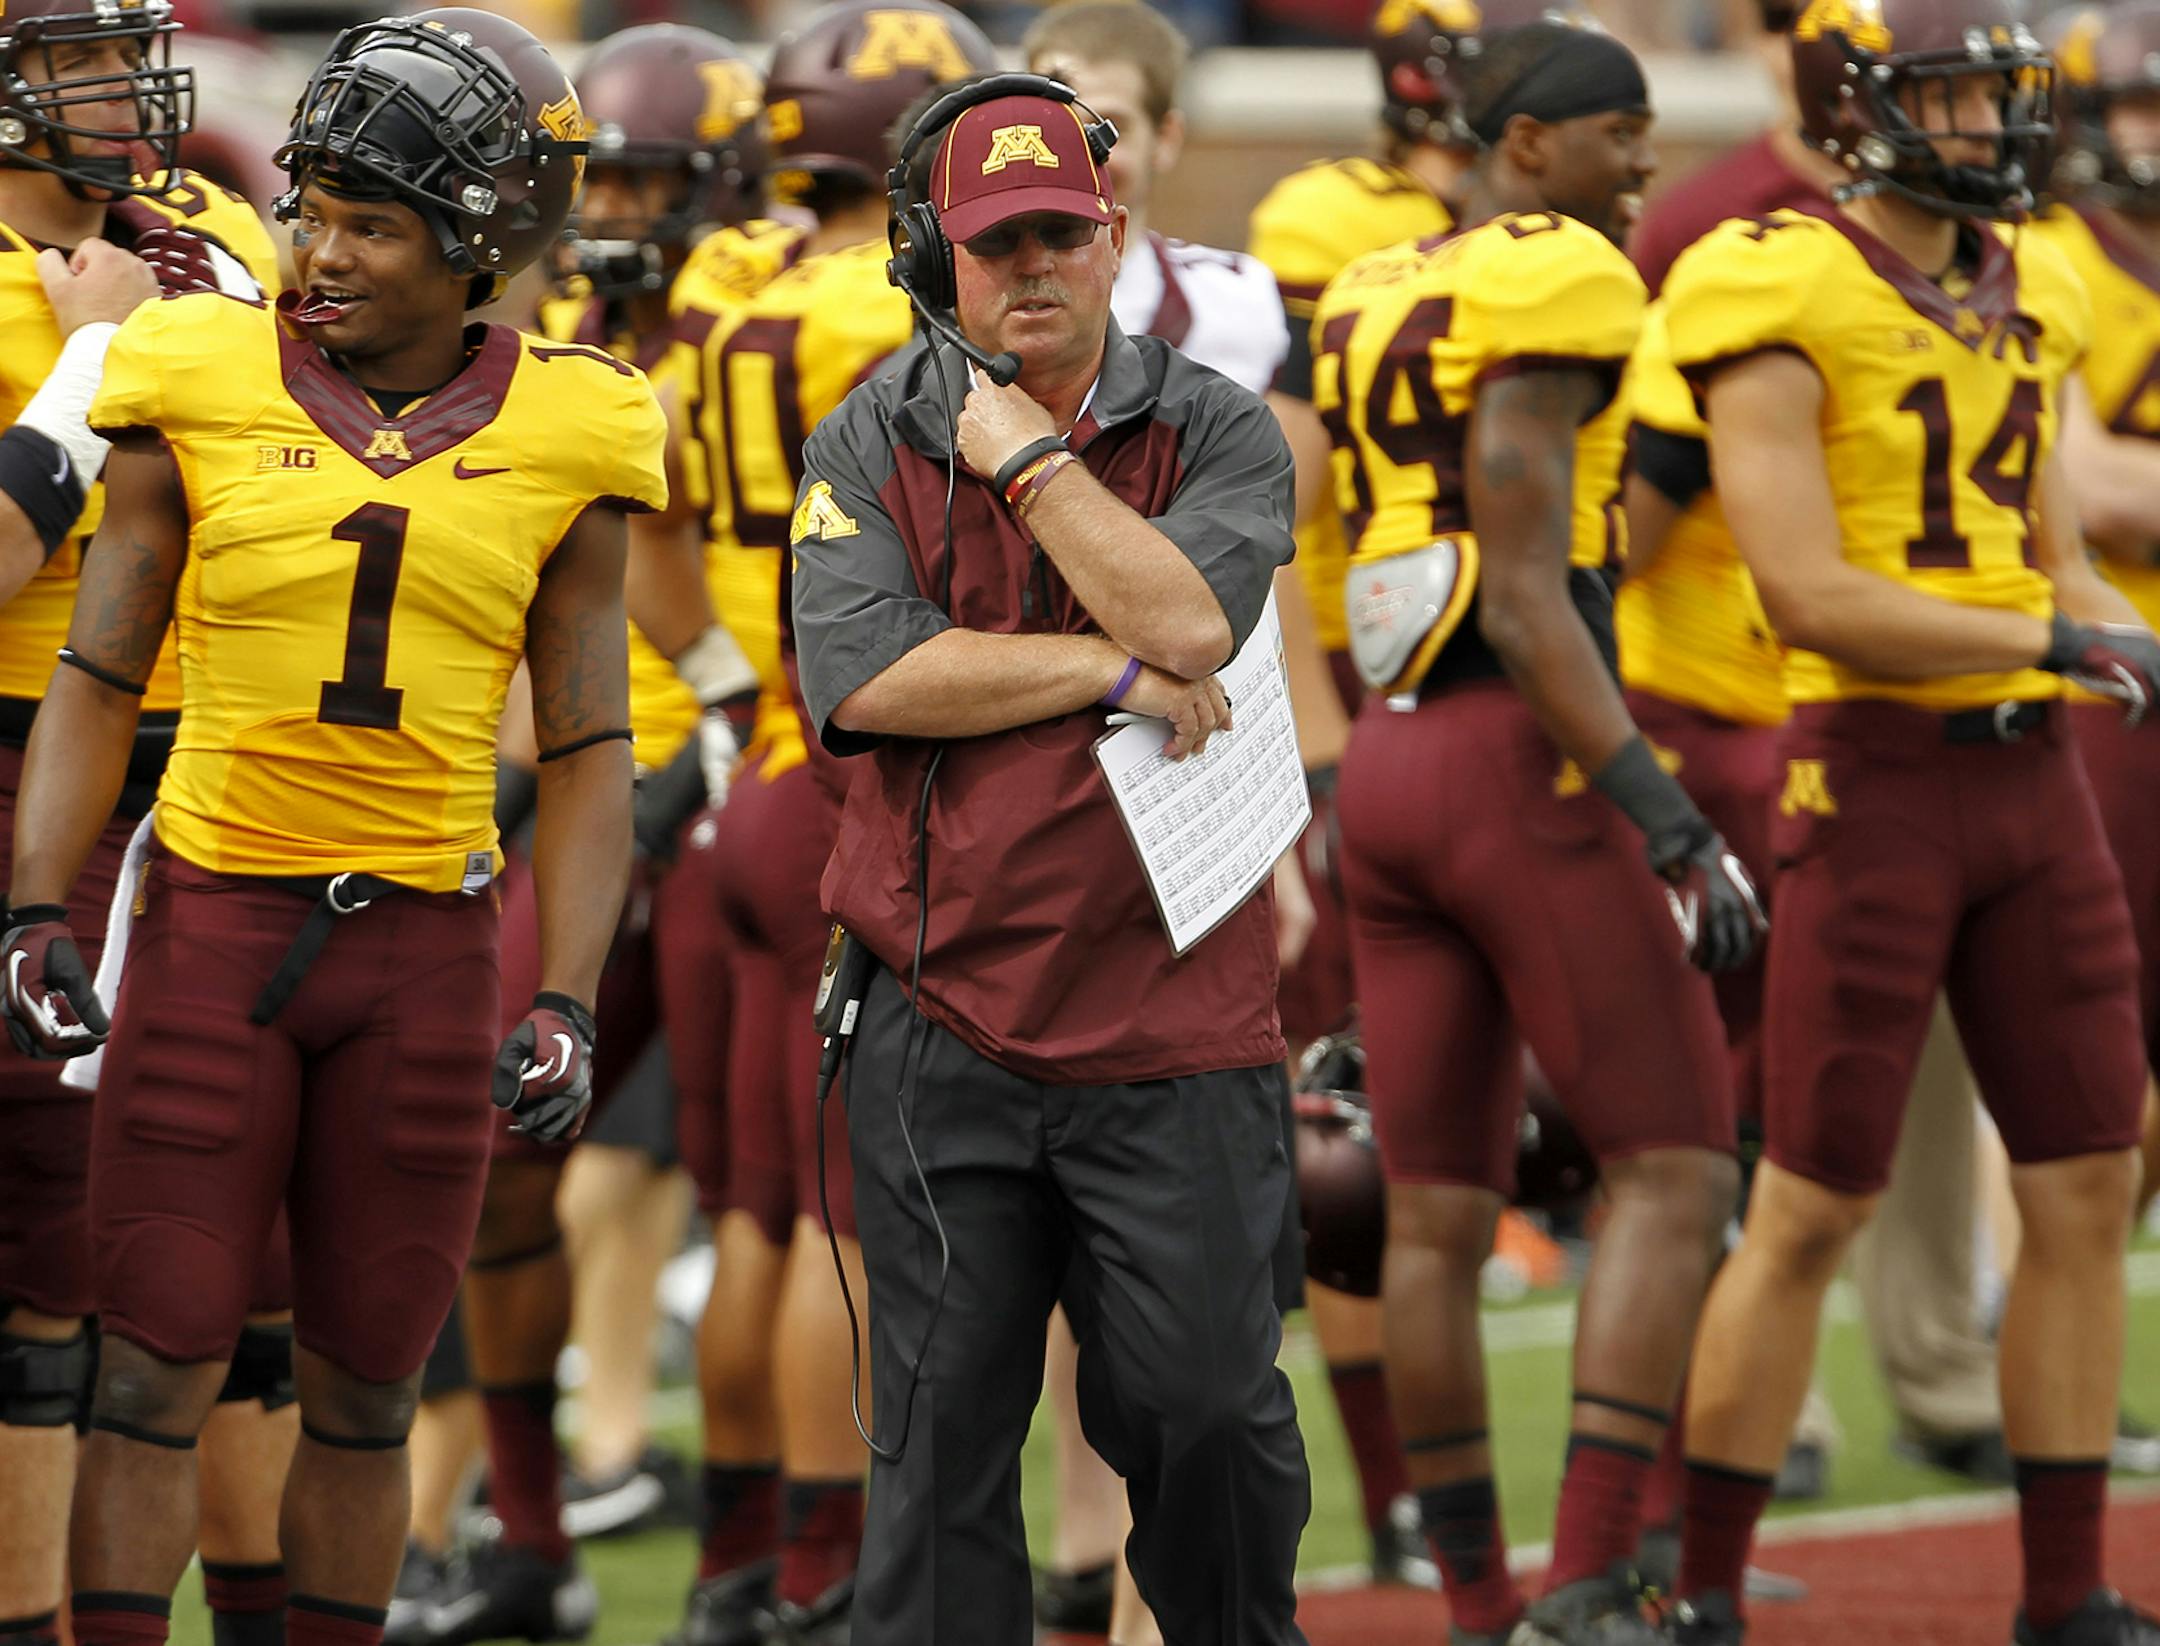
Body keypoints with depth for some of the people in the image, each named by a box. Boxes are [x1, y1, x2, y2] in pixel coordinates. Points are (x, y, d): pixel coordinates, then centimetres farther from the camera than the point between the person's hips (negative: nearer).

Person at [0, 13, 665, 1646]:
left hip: (426, 955, 1)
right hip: (212, 917, -1)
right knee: (156, 1379, -2)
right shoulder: (204, 384, -1)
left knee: (364, 1399, 9)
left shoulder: (566, 438, 1)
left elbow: (588, 750, 5)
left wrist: (567, 1008, -5)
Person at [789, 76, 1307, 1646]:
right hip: (941, 1021, 1)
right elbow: (862, 676, -10)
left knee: (1204, 1402, -1)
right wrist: (1105, 672, -12)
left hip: (1170, 1015, -1)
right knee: (943, 1417, 4)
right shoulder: (869, 446, 6)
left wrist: (1028, 455, -9)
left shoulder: (1217, 433, 3)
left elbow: (1187, 621, -16)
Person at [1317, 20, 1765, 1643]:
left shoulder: (1374, 303, 14)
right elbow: (1525, 602, -17)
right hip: (1521, 762, -8)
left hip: (1390, 762, 8)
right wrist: (1671, 824, -17)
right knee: (1674, 1172, -2)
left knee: (1439, 1212, 10)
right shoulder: (1550, 287, -11)